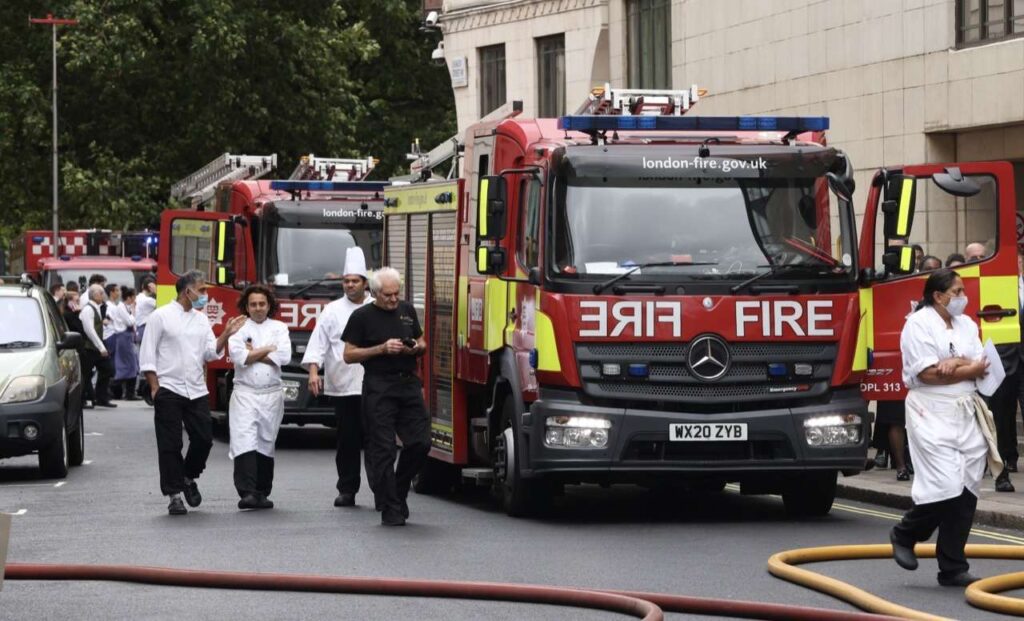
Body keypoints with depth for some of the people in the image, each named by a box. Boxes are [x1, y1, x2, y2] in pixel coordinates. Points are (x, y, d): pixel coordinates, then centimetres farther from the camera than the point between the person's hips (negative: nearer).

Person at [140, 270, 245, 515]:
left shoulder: (202, 320, 14)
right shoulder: (161, 316, -3)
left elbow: (211, 353, 10)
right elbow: (147, 356, -4)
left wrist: (226, 334, -5)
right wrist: (155, 388, -10)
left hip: (197, 391, 5)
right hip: (169, 391, -5)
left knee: (203, 439, 2)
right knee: (170, 445, -2)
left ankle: (189, 477, 28)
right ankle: (174, 495, 4)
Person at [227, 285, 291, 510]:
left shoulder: (279, 328, 10)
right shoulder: (239, 329, 5)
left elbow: (284, 356, -6)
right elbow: (237, 356, -12)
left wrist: (253, 353, -6)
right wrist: (268, 350, -5)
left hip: (271, 395, 2)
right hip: (245, 394, -2)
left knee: (265, 445, 7)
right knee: (245, 443, -14)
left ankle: (261, 493, 15)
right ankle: (247, 493, -20)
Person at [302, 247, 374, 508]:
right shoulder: (333, 311, 8)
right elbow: (317, 343, 4)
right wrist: (314, 372, -9)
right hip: (341, 386, 1)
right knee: (347, 440, 5)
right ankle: (347, 490, 13)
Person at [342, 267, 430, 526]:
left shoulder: (407, 311, 13)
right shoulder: (362, 317, -1)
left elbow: (422, 344, 23)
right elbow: (349, 355, -2)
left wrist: (416, 348, -1)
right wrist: (382, 349, -13)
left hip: (408, 384, 5)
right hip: (378, 387, -5)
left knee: (420, 442, -3)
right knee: (383, 450, -4)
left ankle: (399, 489, 20)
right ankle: (390, 510, -1)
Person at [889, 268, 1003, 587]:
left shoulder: (966, 324, 15)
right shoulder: (918, 325, -7)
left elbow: (981, 367, 5)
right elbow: (927, 374, -15)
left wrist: (955, 363, -15)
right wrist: (969, 369, -5)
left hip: (966, 414, 7)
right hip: (932, 413, -7)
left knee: (967, 489, 2)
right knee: (945, 486, -15)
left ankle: (953, 568, 7)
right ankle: (904, 535, 12)